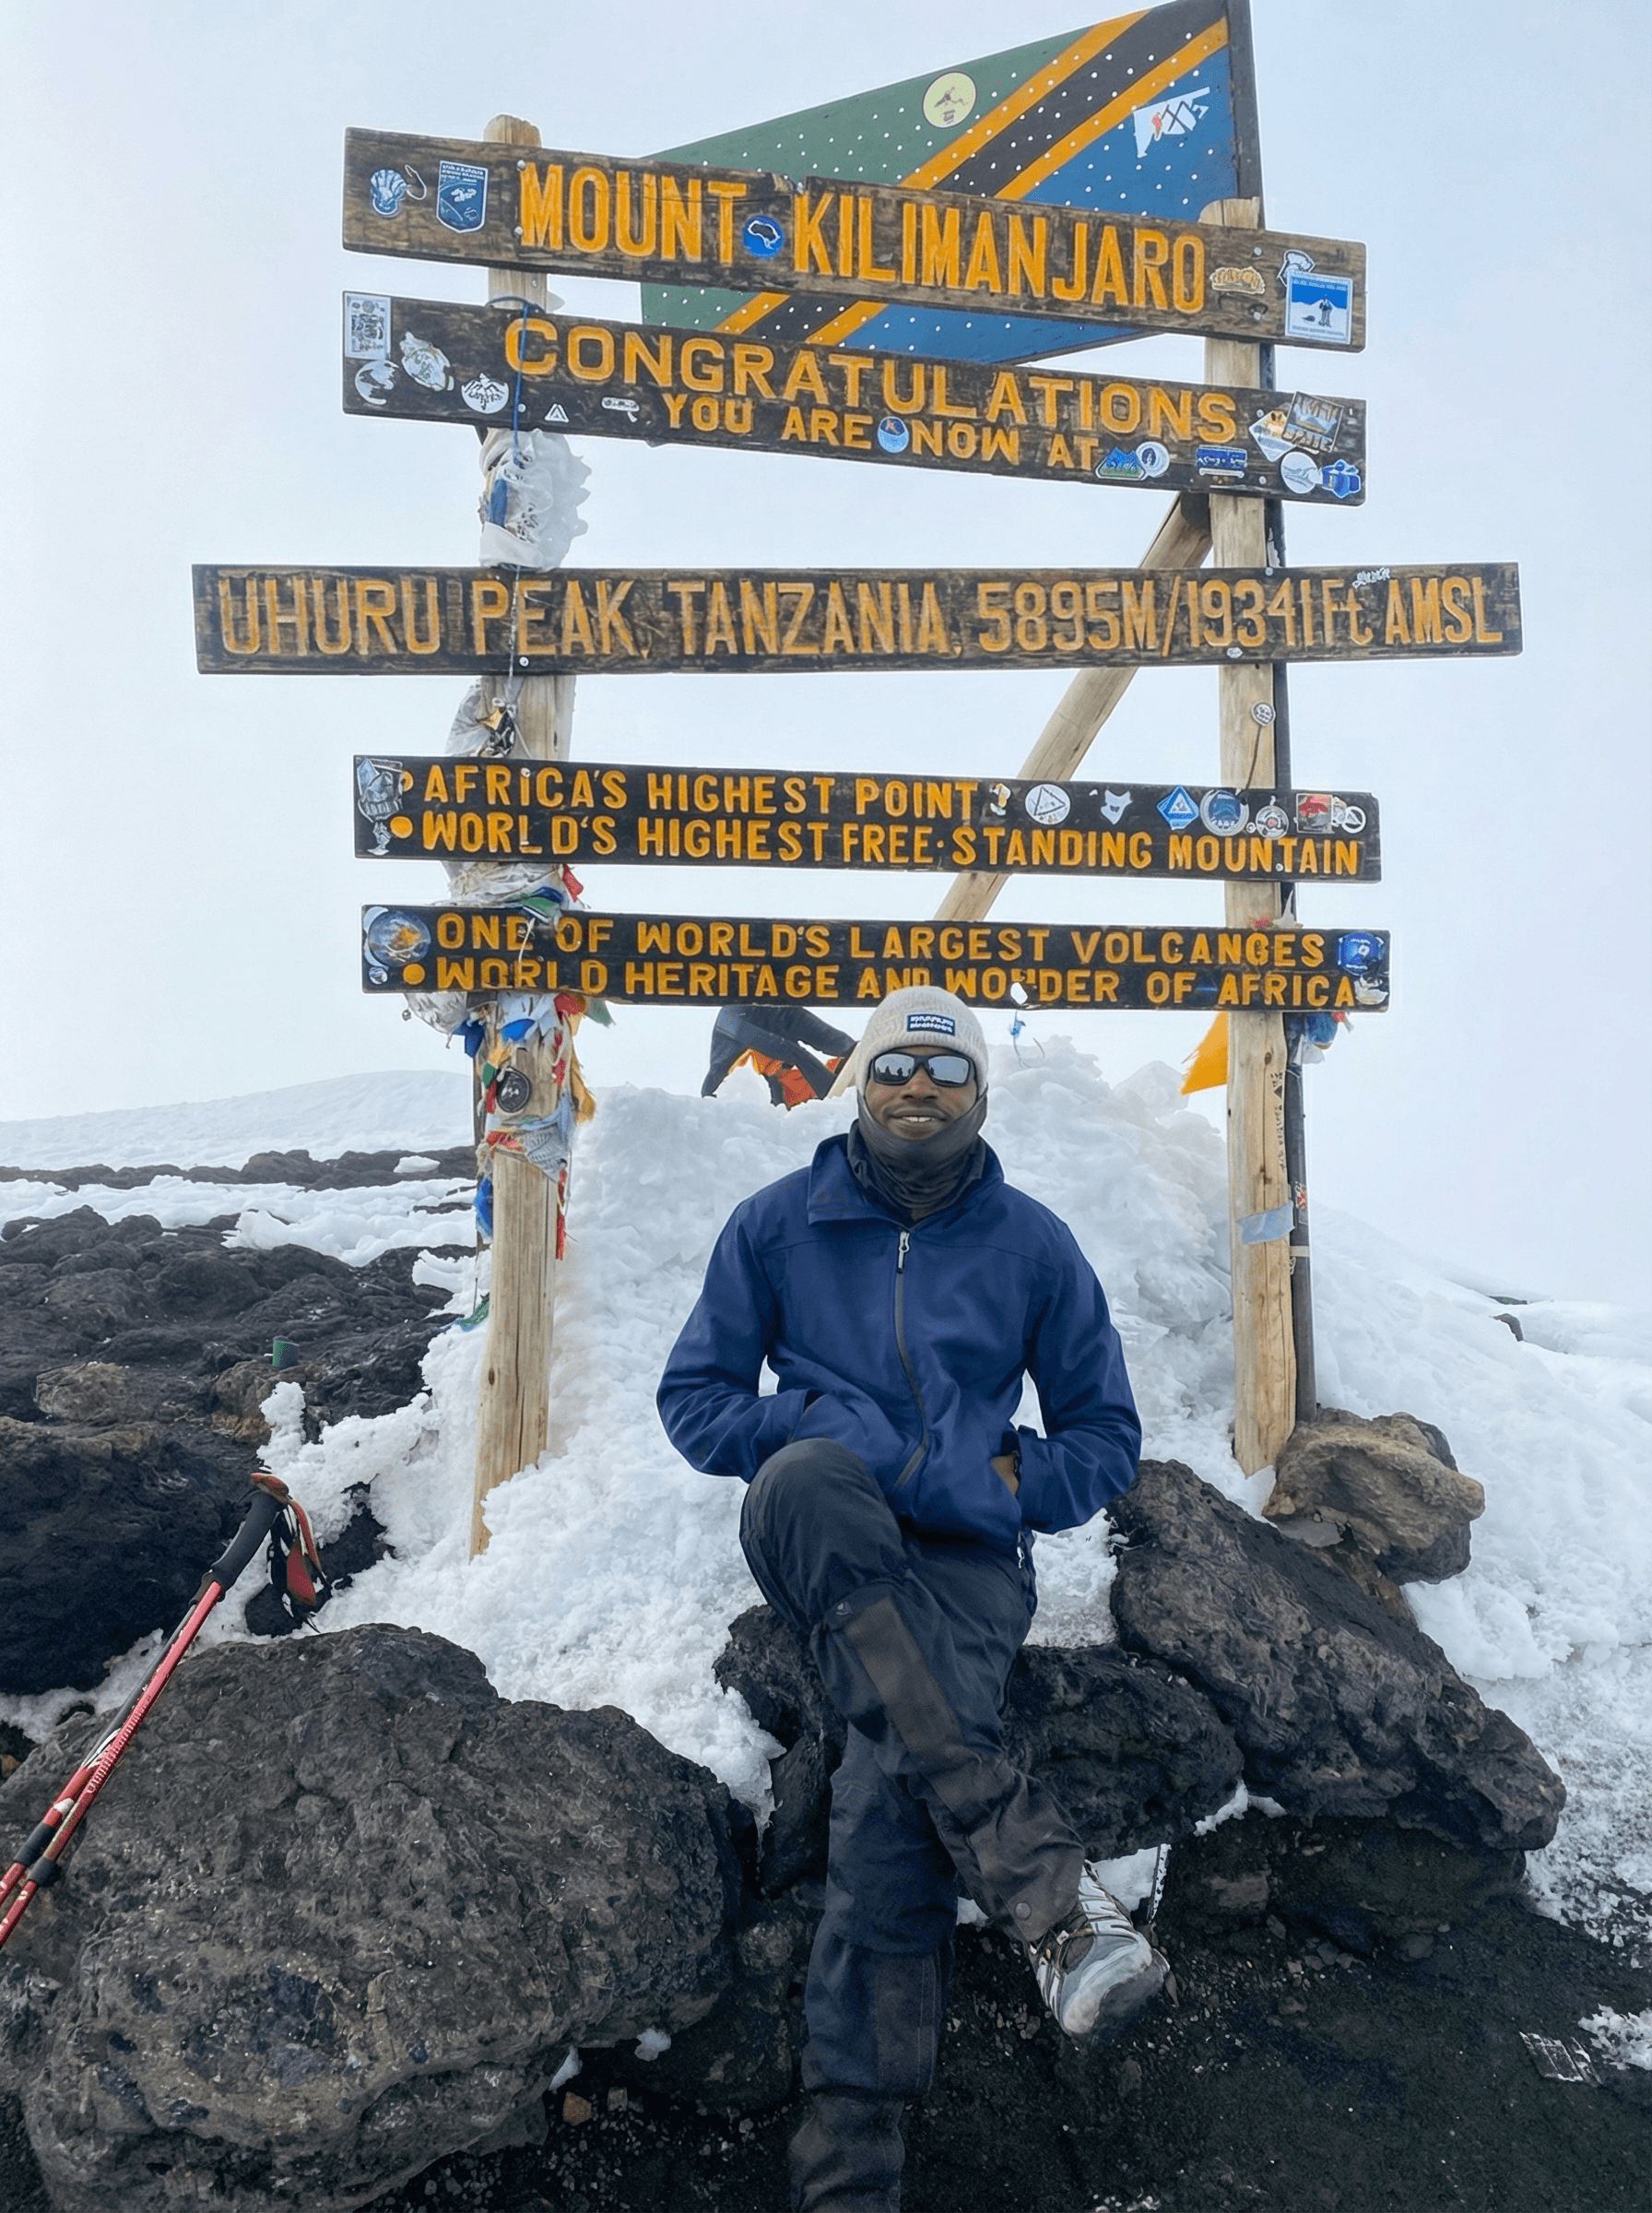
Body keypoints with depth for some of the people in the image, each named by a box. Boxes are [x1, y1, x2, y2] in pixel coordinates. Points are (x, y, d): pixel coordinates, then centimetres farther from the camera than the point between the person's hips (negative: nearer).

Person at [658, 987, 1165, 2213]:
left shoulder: (1034, 1246, 8)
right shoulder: (777, 1224, 7)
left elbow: (1106, 1436, 14)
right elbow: (694, 1396, 9)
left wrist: (1002, 1483, -2)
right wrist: (812, 1436, -8)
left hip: (965, 1554, 0)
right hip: (826, 1548, 0)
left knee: (896, 1794, -26)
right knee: (803, 1480, -36)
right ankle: (1045, 1879, -39)